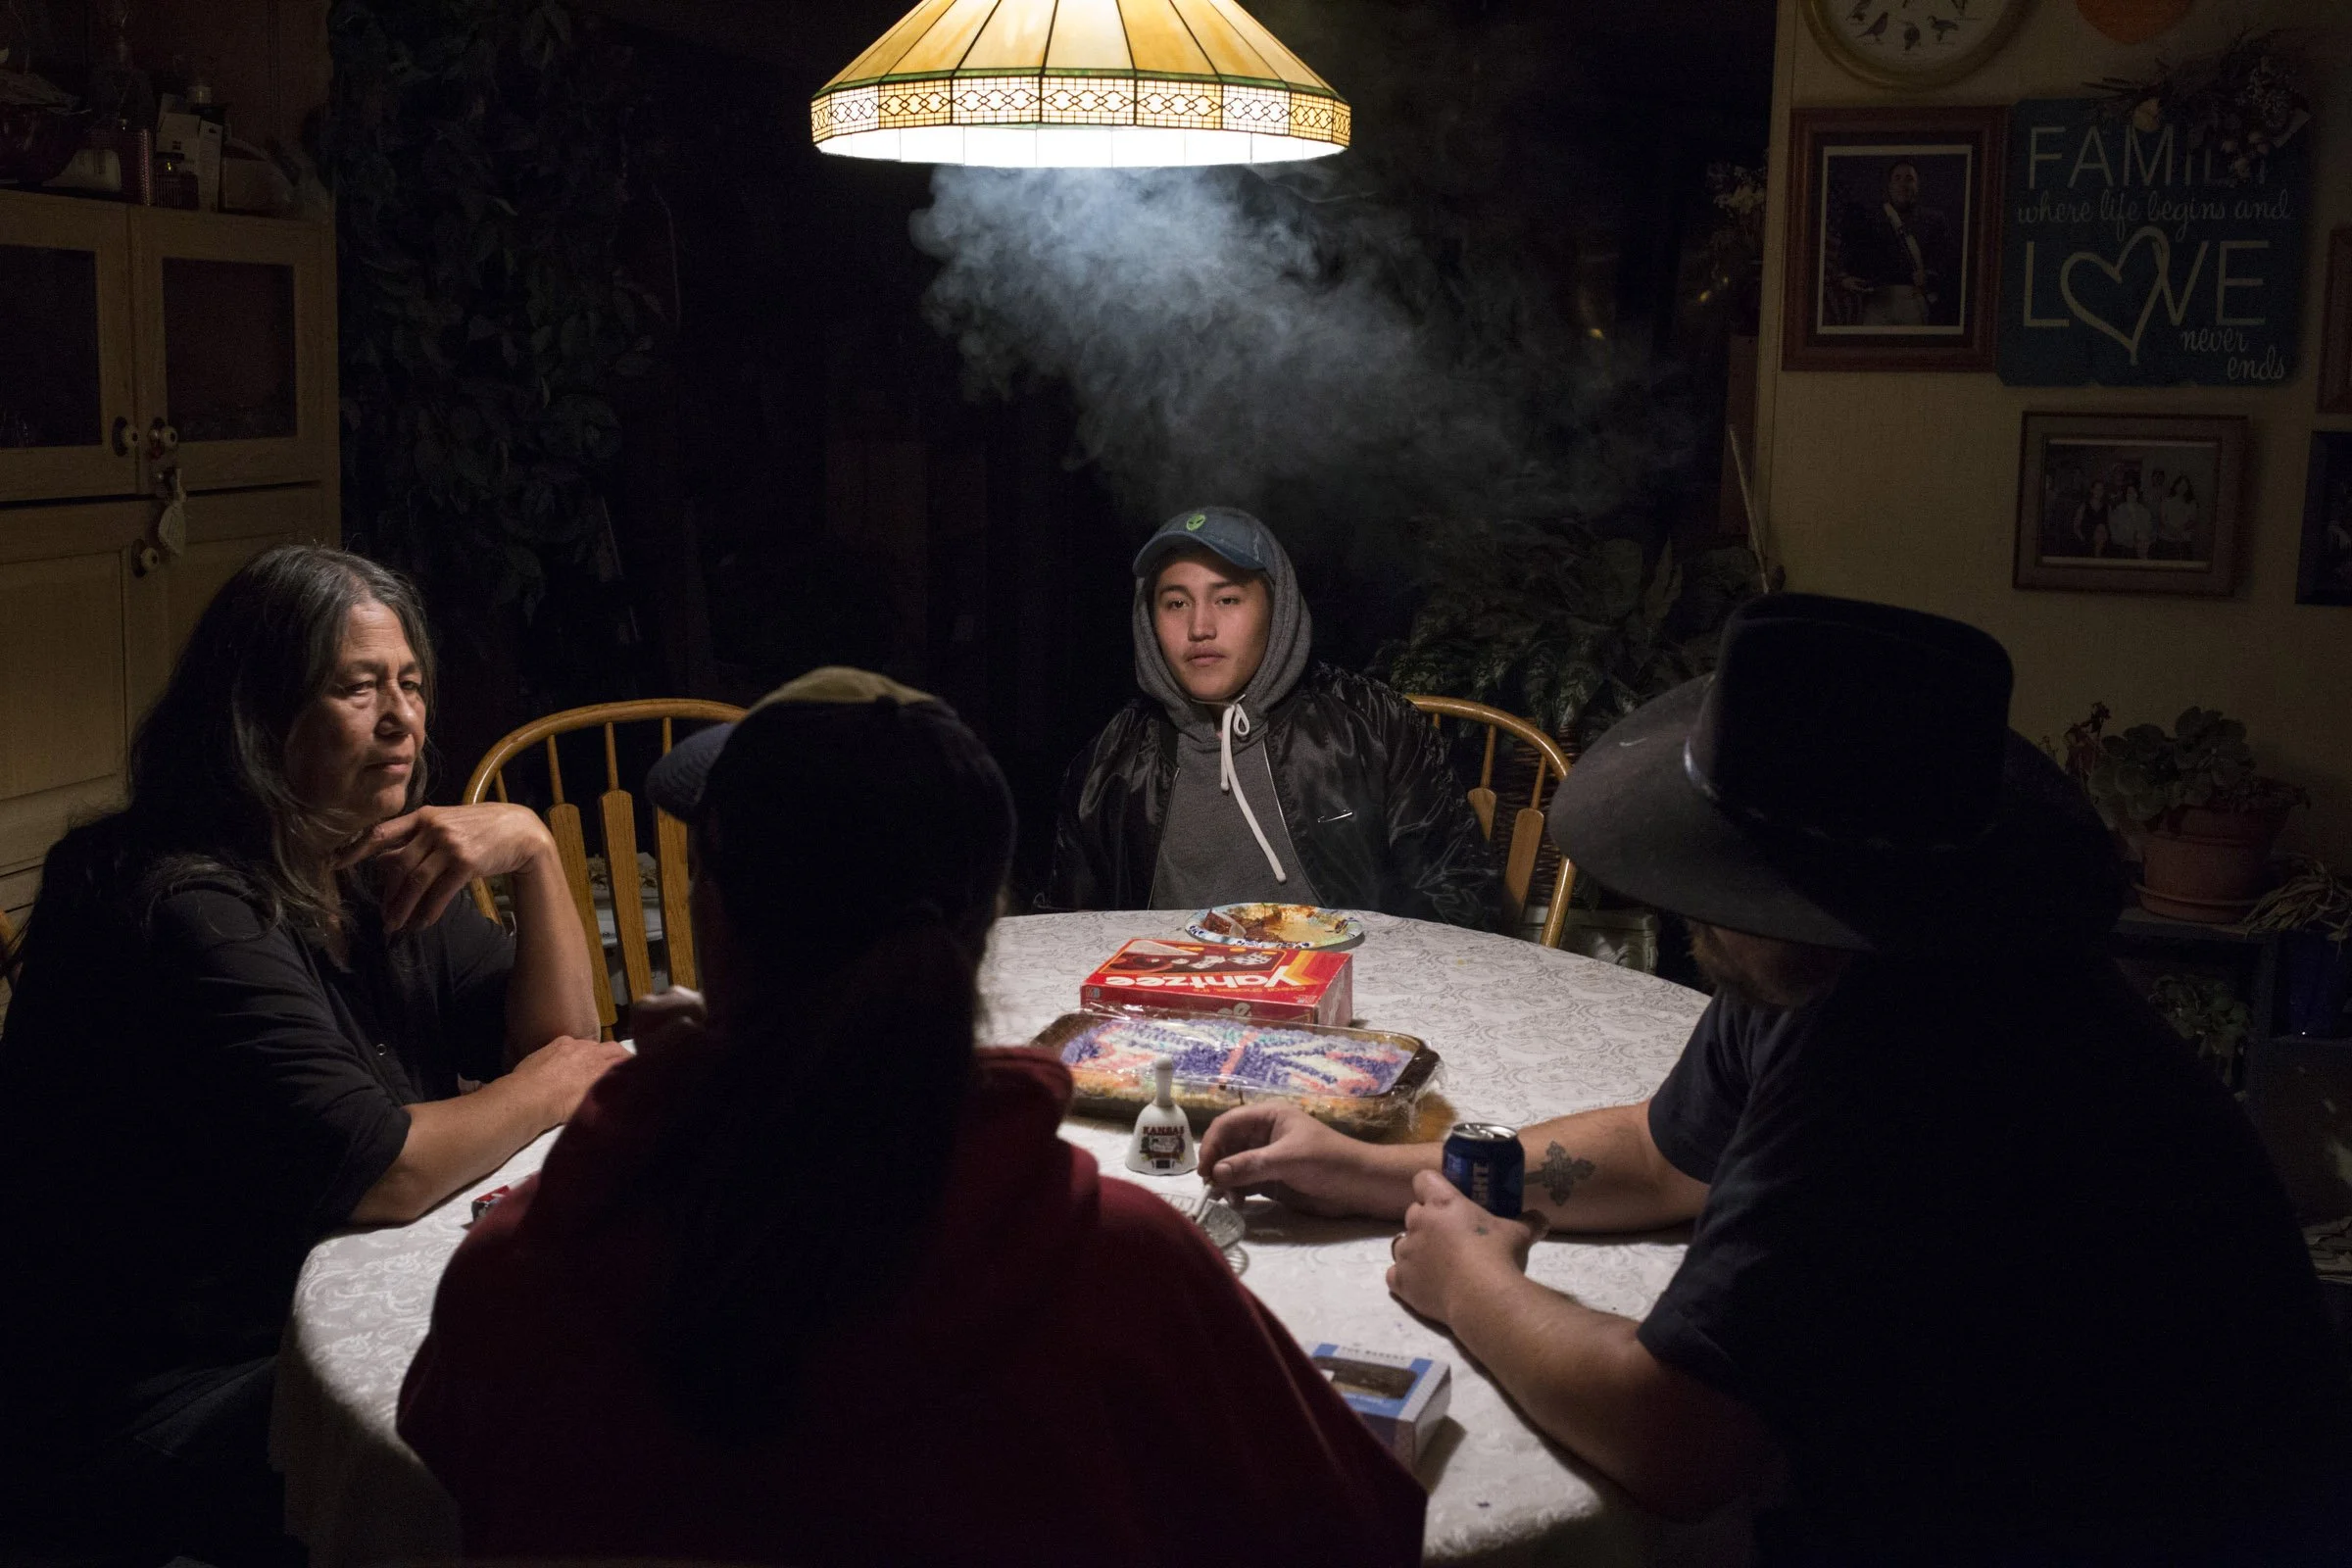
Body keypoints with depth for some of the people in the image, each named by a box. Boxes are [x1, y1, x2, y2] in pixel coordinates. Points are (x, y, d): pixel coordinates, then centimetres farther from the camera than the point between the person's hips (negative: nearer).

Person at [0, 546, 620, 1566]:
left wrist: (533, 851, -8)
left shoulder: (380, 870, 7)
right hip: (155, 1409, -8)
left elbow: (560, 1040, 6)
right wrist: (545, 1087, -10)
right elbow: (382, 1177, -27)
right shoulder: (188, 911, -21)